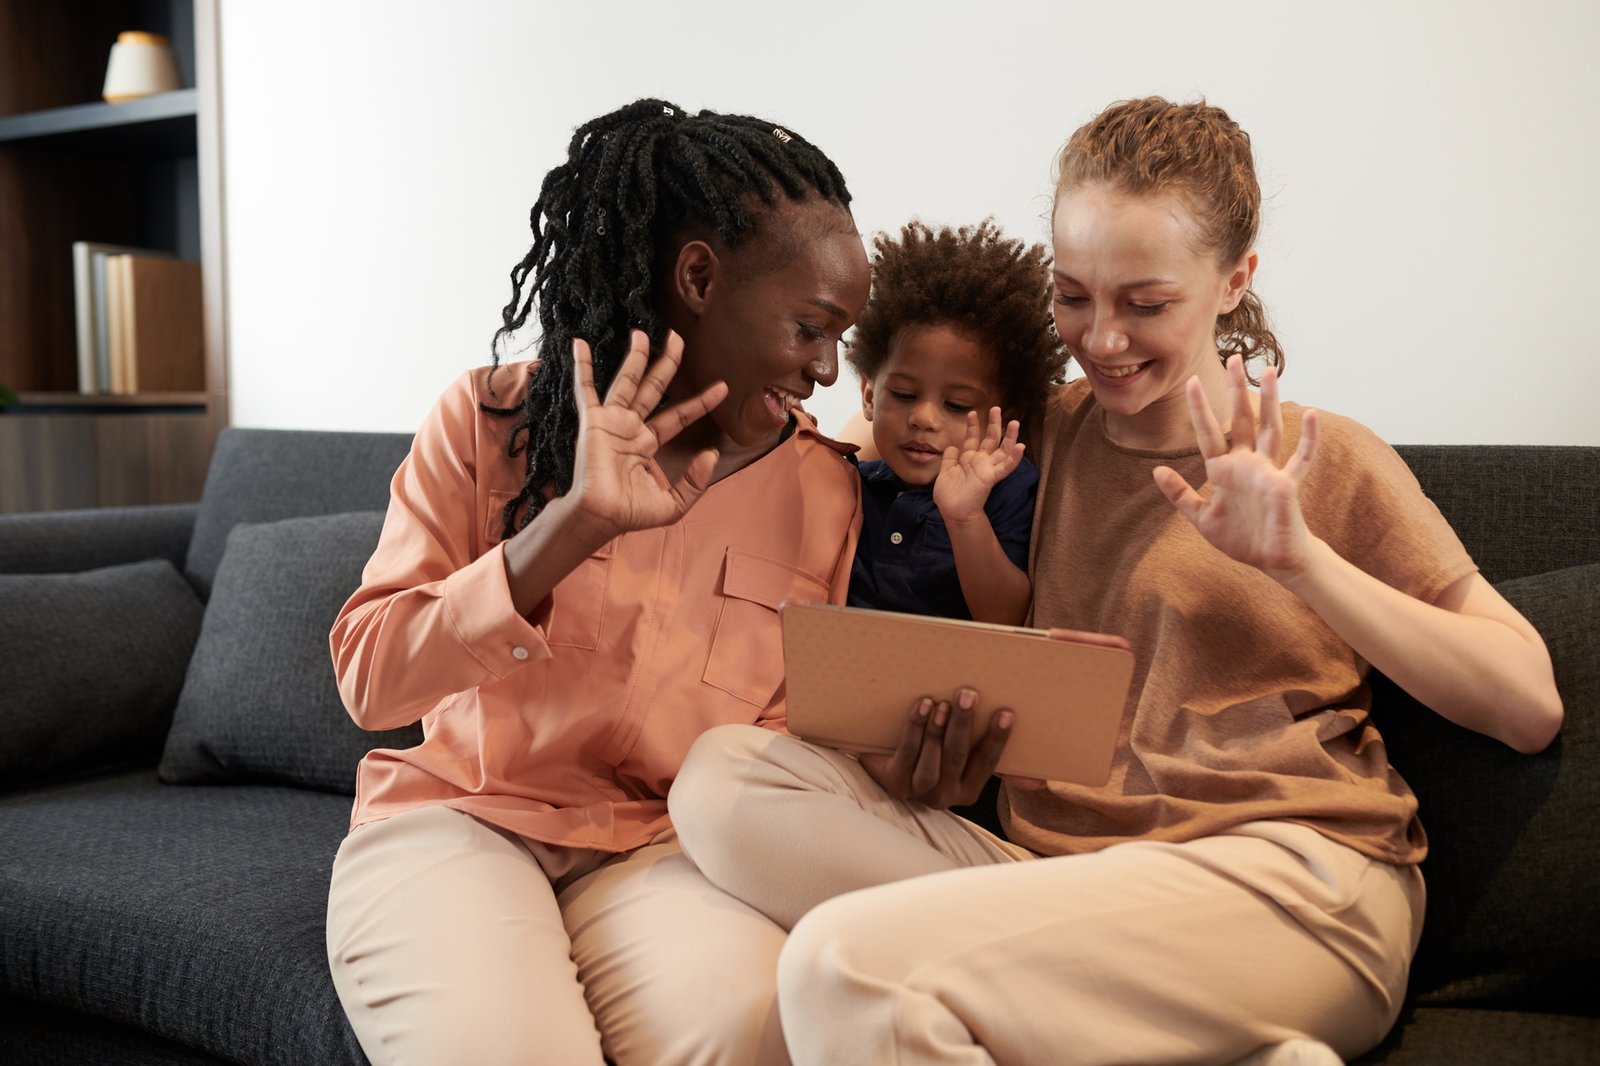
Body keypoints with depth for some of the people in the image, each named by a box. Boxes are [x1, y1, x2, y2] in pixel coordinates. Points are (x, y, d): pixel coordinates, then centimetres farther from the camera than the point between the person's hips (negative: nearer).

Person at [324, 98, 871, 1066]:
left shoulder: (820, 487, 3)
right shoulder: (489, 420, -3)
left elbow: (790, 739, 9)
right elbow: (370, 679, -12)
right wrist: (571, 525, -24)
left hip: (659, 848, 1)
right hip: (457, 815, -1)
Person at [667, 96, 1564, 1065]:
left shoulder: (1327, 461, 6)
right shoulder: (1045, 434, 17)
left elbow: (1530, 706, -1)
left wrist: (1299, 558, -12)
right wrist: (947, 759, -2)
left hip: (1289, 884, -7)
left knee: (845, 963, -28)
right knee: (725, 771, -16)